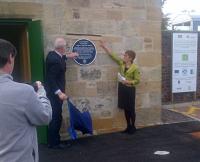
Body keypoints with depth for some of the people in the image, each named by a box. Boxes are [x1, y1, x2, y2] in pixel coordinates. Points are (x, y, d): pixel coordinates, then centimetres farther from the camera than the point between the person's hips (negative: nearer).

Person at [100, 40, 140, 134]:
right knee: (125, 108, 11)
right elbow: (112, 55, 7)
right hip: (122, 88, 6)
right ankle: (128, 126, 22)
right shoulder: (121, 63, 4)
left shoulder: (135, 68, -11)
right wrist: (104, 46, 6)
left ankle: (133, 127, 17)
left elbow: (137, 80, -8)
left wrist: (128, 82, -21)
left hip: (130, 89, -6)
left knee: (131, 109, 2)